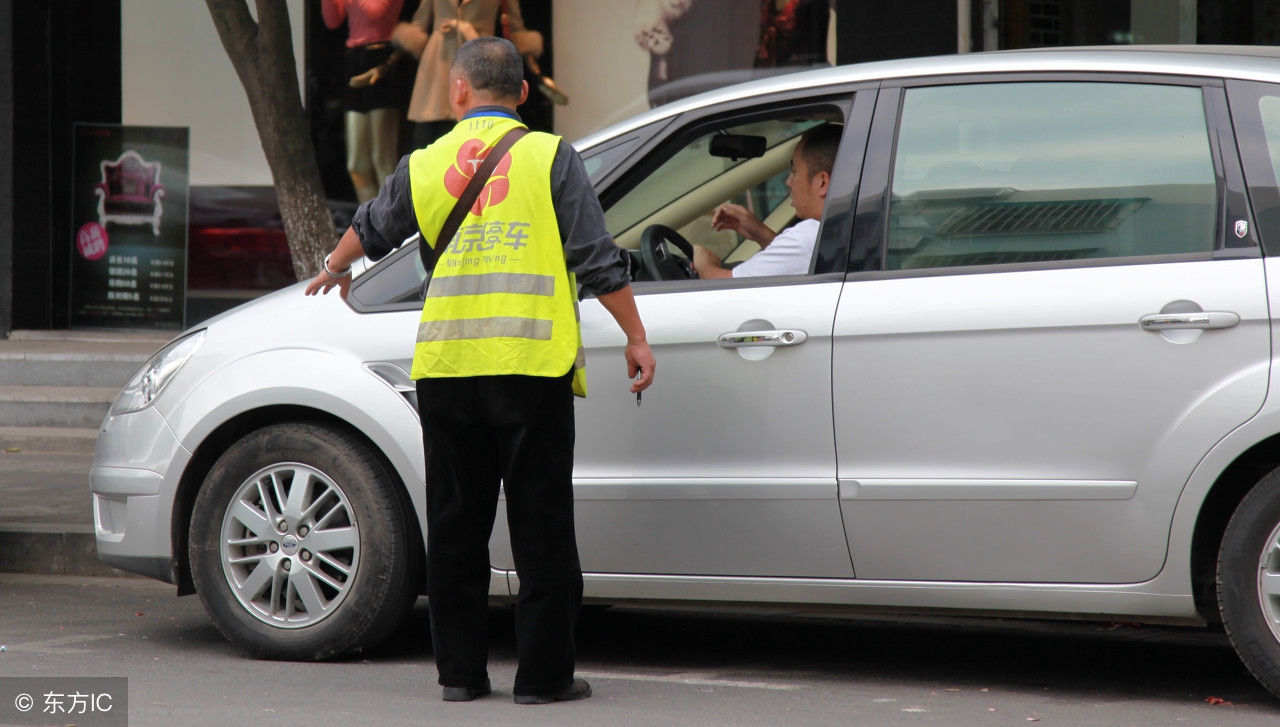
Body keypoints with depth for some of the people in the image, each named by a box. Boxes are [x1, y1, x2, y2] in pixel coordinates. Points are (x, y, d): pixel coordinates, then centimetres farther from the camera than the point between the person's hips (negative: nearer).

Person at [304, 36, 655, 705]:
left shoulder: (424, 166, 9)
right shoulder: (550, 157, -1)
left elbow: (370, 229, 28)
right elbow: (599, 261, -6)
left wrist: (336, 268, 49)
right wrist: (635, 338, 2)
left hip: (445, 368, 3)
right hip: (533, 367, -3)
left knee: (455, 525, 12)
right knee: (540, 525, 1)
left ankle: (460, 671, 15)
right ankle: (544, 674, 2)